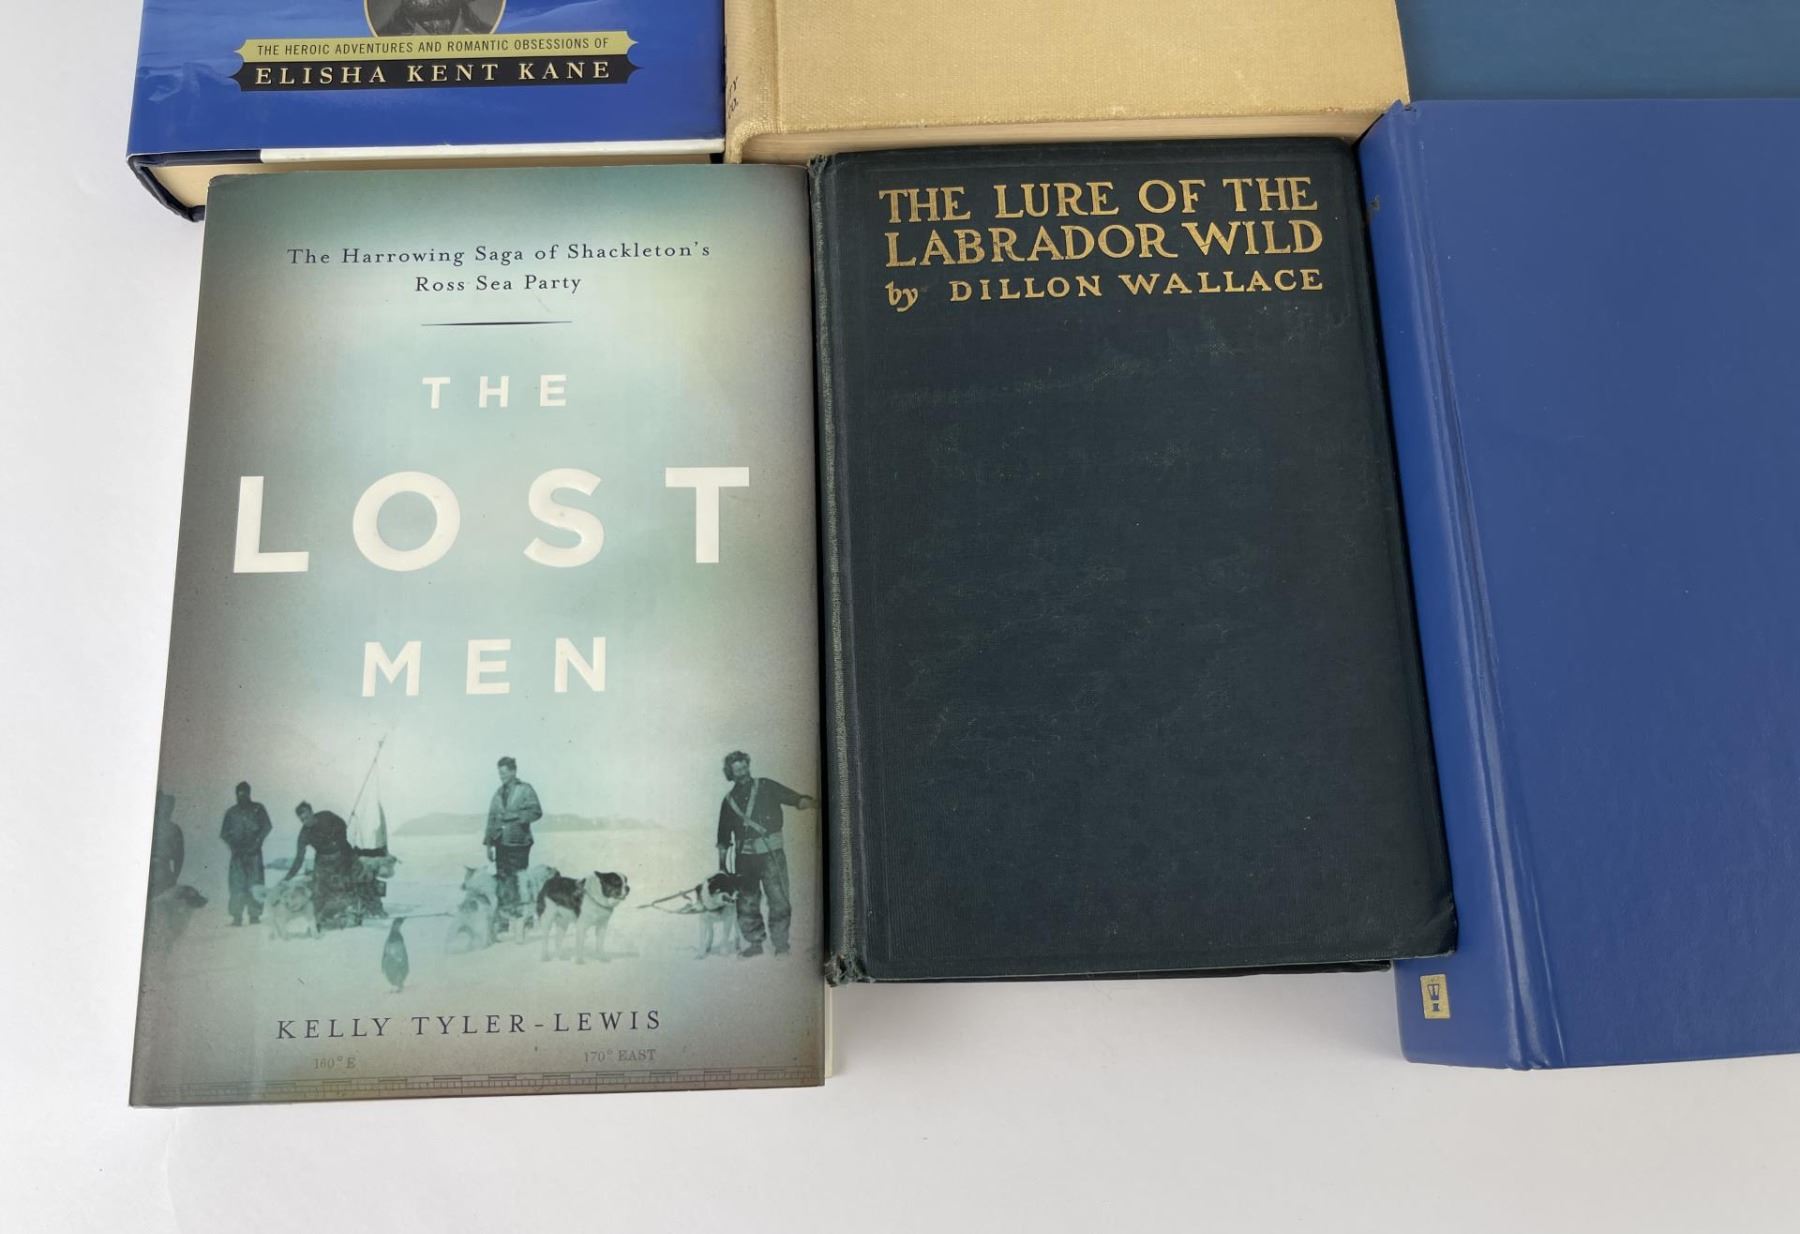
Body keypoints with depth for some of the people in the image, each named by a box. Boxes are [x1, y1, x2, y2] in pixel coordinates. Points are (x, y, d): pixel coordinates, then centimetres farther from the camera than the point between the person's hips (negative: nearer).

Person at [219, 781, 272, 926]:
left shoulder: (257, 808, 9)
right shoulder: (231, 812, 15)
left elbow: (267, 827, 3)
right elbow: (224, 833, 13)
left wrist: (256, 842, -9)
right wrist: (233, 844, -4)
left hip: (253, 851, -2)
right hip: (238, 852, 2)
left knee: (254, 884, -6)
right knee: (236, 884, -7)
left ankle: (254, 915, -5)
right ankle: (237, 917, -6)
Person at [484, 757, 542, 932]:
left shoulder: (525, 790, -1)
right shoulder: (498, 793, 14)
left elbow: (536, 811, -11)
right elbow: (491, 818, 15)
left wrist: (515, 816, -18)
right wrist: (489, 843, 10)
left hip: (518, 842, -5)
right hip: (501, 842, 5)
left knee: (518, 880, -7)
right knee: (501, 880, 2)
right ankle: (502, 922, 7)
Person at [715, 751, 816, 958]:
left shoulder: (767, 788, 4)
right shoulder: (729, 800, 12)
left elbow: (794, 797, -2)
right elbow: (724, 836, 17)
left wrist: (805, 801, -24)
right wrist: (722, 864, 15)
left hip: (771, 853, -3)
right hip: (745, 856, 3)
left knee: (779, 900, -9)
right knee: (746, 902, 7)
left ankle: (781, 944, 0)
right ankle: (755, 943, 20)